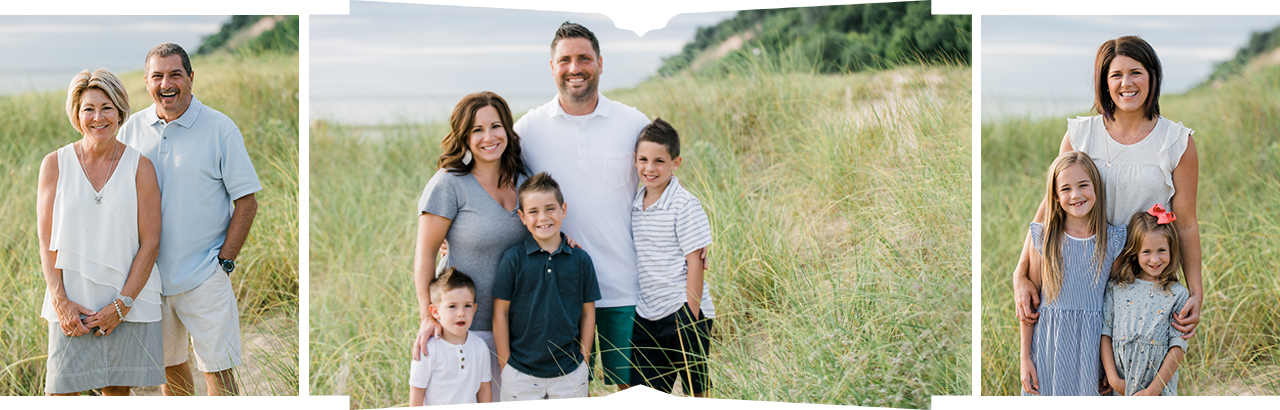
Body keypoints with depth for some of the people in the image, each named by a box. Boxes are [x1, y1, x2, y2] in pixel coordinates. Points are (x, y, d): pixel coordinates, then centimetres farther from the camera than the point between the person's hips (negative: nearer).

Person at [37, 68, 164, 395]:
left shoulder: (139, 167, -1)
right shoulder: (55, 165, 2)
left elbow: (150, 243, -3)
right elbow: (46, 241, 1)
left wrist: (122, 305, -10)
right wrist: (60, 301, -10)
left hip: (130, 301, 0)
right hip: (72, 305, 0)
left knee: (116, 391, 6)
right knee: (61, 394, -5)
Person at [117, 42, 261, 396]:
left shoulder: (220, 128, -5)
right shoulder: (132, 130, 6)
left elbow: (246, 202, -4)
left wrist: (224, 261, -10)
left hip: (205, 277, -4)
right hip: (150, 277, 4)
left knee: (217, 372, -6)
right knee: (170, 368, 12)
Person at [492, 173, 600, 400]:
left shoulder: (580, 259, 1)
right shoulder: (513, 258, -4)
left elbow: (588, 313, 7)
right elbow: (500, 313, -2)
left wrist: (583, 361, 4)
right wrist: (505, 365, -4)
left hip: (570, 373, 1)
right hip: (521, 373, -1)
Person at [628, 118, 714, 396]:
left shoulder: (685, 206, -11)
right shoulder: (635, 204, 7)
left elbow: (695, 264, -12)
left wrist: (690, 319, -14)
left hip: (684, 312, -6)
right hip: (646, 317, 6)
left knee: (698, 390, 2)